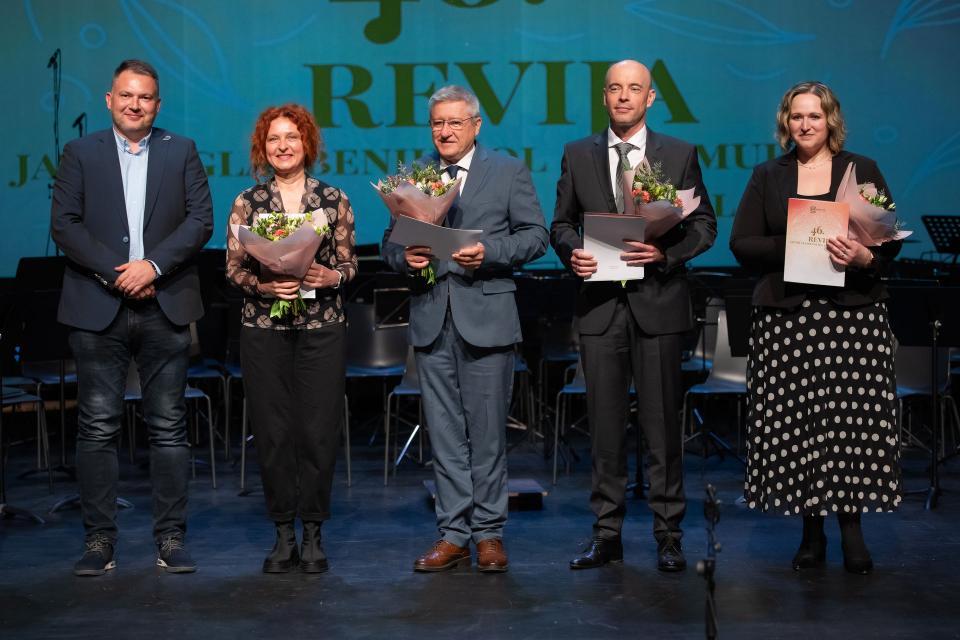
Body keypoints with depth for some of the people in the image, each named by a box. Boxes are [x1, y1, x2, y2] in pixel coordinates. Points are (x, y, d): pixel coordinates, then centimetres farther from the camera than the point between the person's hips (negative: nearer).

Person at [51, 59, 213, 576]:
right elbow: (64, 224, 0)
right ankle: (100, 541, 7)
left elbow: (201, 219, 0)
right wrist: (115, 273, -11)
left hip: (164, 308, 1)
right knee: (97, 428, 0)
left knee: (168, 427, 3)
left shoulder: (182, 152, 10)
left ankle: (171, 539, 8)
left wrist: (153, 265, -13)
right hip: (98, 307, 0)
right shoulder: (80, 153, 8)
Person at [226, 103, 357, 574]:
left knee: (319, 430, -2)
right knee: (272, 431, 1)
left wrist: (330, 276, -15)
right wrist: (263, 284, -15)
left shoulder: (333, 200, 6)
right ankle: (283, 534, 13)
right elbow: (233, 267, 4)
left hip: (323, 327, 0)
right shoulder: (247, 203, 7)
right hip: (263, 328, 1)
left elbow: (350, 265, 6)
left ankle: (312, 533, 10)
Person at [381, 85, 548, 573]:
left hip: (485, 315, -3)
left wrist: (489, 253, -14)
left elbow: (536, 235, 1)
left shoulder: (508, 172, 5)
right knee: (445, 433, 5)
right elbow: (390, 240, 14)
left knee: (487, 431, 1)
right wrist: (404, 257, -9)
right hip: (431, 319, 3)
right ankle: (453, 534, 12)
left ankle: (488, 533, 11)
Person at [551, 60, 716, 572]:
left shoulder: (679, 154, 6)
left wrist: (668, 251, -14)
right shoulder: (578, 155, 10)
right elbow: (561, 223, 12)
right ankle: (607, 534, 12)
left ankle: (668, 535, 9)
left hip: (658, 301, -1)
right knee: (605, 424, 5)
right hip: (599, 303, 2)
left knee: (662, 424, 1)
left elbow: (704, 224, 4)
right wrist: (571, 252, -9)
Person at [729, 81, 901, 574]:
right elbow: (742, 243, 5)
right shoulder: (767, 176, 13)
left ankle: (852, 526, 5)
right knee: (794, 421, -3)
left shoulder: (862, 171, 10)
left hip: (853, 311, -1)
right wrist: (793, 246, -10)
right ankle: (812, 529, 7)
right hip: (785, 313, 1)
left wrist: (865, 257, -15)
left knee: (853, 418, -6)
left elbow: (891, 240, 7)